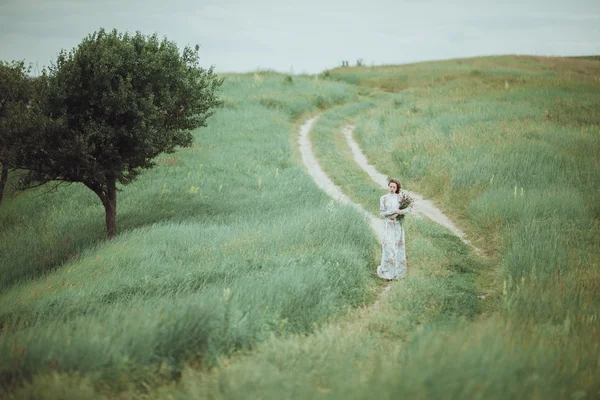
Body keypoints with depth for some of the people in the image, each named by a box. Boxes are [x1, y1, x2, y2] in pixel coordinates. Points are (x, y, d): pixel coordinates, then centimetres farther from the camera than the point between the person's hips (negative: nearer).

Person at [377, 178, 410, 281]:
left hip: (398, 225, 2)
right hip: (388, 225, -2)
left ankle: (397, 270, 14)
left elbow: (408, 209, -6)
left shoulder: (400, 197, 4)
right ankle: (388, 272, -3)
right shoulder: (383, 198, 0)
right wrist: (394, 211, -18)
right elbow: (382, 213, -6)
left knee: (398, 246, 2)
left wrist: (396, 214, -19)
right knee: (389, 247, -9)